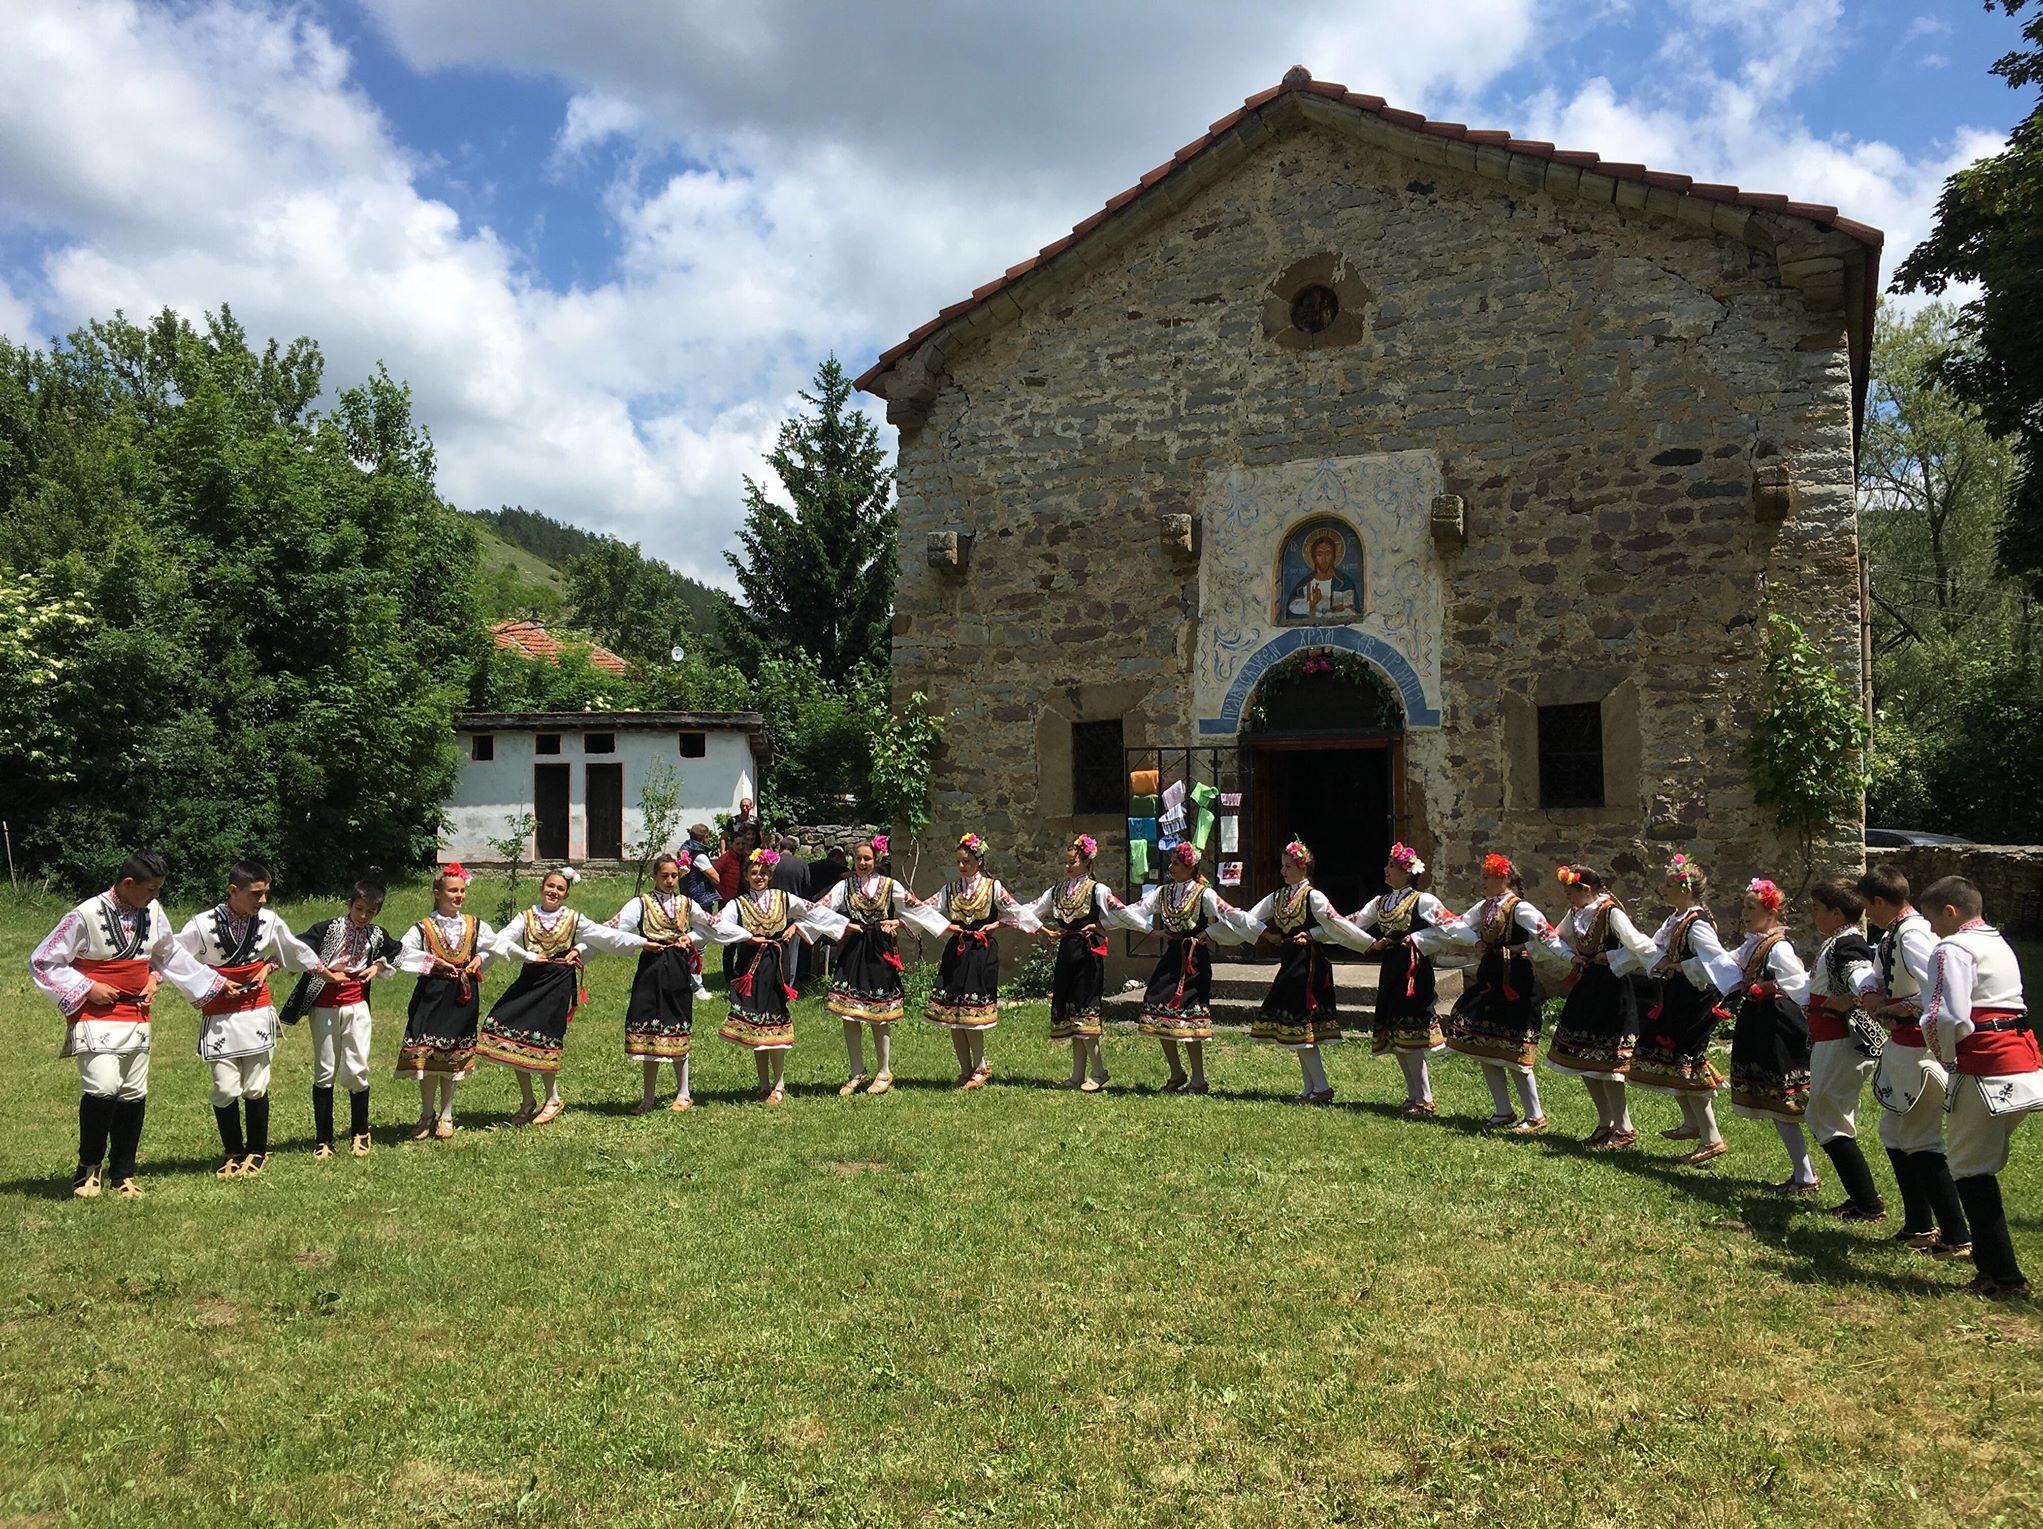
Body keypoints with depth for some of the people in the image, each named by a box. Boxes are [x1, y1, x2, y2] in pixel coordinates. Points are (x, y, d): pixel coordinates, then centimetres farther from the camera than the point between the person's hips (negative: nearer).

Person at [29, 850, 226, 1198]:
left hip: (135, 1016, 6)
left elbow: (171, 954, 21)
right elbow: (41, 962, -11)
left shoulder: (152, 912, 2)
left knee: (134, 1094, 9)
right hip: (95, 1017, -6)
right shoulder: (86, 916, -17)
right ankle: (88, 1167, 0)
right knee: (103, 1088, -21)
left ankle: (123, 1173, 23)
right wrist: (87, 988, -15)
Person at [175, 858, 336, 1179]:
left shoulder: (269, 921, 0)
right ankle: (233, 1153, 18)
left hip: (257, 1014, 2)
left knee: (256, 1087, 7)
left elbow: (297, 950, 16)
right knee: (225, 1089, 0)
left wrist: (329, 974, 26)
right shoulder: (204, 924, -12)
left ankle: (257, 1152, 21)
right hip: (219, 1018, -2)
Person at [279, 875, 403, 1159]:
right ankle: (322, 1140, 12)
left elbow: (398, 954, 25)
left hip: (356, 1006, 2)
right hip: (324, 1007, -2)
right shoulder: (327, 928, -5)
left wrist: (379, 965, 8)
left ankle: (359, 1133, 15)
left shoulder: (378, 935, 7)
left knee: (356, 1070, -1)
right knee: (324, 1072, 4)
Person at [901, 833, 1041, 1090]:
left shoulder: (993, 887, 1)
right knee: (951, 1012, 3)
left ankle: (981, 1067, 9)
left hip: (982, 953, -4)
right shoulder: (950, 889, 10)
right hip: (955, 952, 4)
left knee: (972, 1012, -8)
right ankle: (966, 1070, 15)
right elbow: (923, 909, 2)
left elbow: (1017, 911, 2)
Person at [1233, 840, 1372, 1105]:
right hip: (1289, 964, 8)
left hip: (1307, 964, -8)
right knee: (1293, 1029, 9)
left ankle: (1321, 1087, -1)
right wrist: (1267, 935, 1)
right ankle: (1309, 1089, 16)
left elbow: (1335, 926, -15)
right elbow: (1249, 918, 14)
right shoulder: (1278, 897, 13)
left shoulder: (1313, 896, -10)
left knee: (1301, 1027, -9)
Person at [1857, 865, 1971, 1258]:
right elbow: (1875, 976, 17)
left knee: (1921, 1141, -3)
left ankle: (1957, 1237, 4)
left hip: (1921, 1047, -11)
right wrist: (1873, 996, -5)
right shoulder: (1891, 934, 9)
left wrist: (1902, 1008, -18)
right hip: (1900, 1046, 11)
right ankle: (1918, 1226, 32)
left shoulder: (1912, 936, -22)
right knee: (1895, 1132, 20)